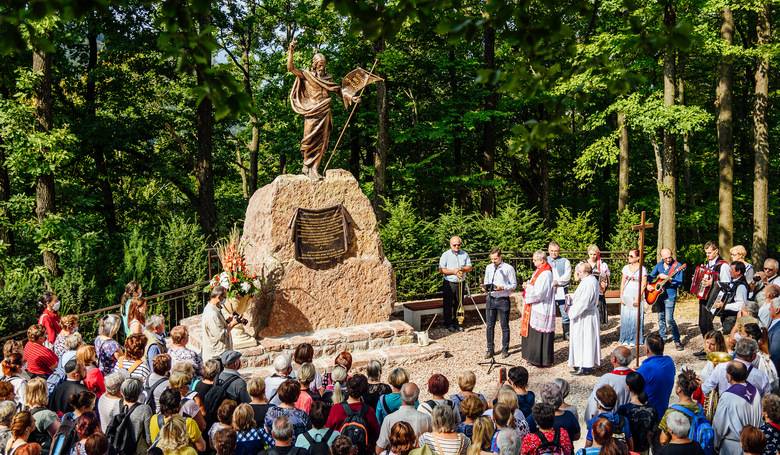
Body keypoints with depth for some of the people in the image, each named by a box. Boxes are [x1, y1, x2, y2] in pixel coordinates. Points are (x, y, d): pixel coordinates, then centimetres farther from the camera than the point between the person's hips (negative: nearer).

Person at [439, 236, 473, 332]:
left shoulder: (464, 254, 8)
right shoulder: (445, 255, -2)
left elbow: (470, 267, 5)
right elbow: (441, 270, -8)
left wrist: (462, 269, -15)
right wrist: (453, 271, -17)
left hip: (460, 283, 3)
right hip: (449, 283, -3)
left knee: (459, 304, 7)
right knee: (448, 304, 0)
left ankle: (456, 323, 18)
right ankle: (448, 324, 9)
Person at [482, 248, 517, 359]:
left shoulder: (508, 268, -6)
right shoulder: (488, 268, 8)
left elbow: (514, 285, -4)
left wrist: (502, 288, -19)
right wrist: (485, 286, -5)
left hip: (503, 300, -4)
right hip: (491, 299, 4)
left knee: (504, 326, 5)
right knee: (490, 326, 6)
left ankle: (505, 350, 16)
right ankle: (490, 350, 15)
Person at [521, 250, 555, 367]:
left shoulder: (546, 274, -19)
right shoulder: (539, 271, 12)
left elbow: (539, 293, -23)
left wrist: (528, 287, -10)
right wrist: (528, 285, 1)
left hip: (541, 309, -10)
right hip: (535, 308, 10)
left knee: (539, 335, -4)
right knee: (533, 332, 14)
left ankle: (542, 360, 3)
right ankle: (534, 358, 22)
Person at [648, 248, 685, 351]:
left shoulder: (677, 266, -10)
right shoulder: (659, 265, 7)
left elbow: (679, 283, -15)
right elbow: (651, 276, 16)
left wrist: (667, 278, -23)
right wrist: (648, 284, -2)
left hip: (670, 295, -6)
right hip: (658, 294, 6)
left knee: (669, 319, -13)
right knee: (661, 318, 13)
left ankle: (677, 341, -5)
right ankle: (663, 337, 26)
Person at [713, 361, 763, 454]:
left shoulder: (728, 396, -25)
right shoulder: (754, 390, -7)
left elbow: (719, 425, -15)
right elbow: (759, 417, 5)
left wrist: (716, 444, 0)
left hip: (733, 444, -6)